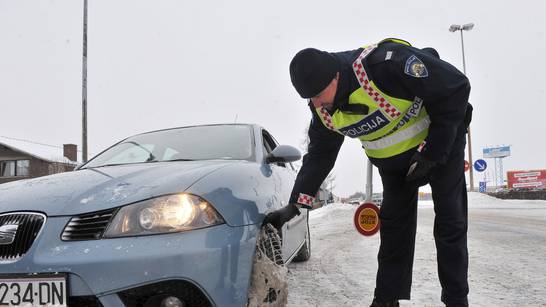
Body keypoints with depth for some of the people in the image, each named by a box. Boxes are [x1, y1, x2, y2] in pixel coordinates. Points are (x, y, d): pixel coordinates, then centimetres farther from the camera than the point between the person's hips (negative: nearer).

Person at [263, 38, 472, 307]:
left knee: (450, 224, -2)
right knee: (393, 226, 5)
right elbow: (319, 155, -3)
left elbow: (457, 88, -26)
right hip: (392, 161, 5)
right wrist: (295, 204, -11)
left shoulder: (387, 63, -36)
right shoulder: (323, 109, -15)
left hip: (441, 142, -5)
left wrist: (432, 152, -24)